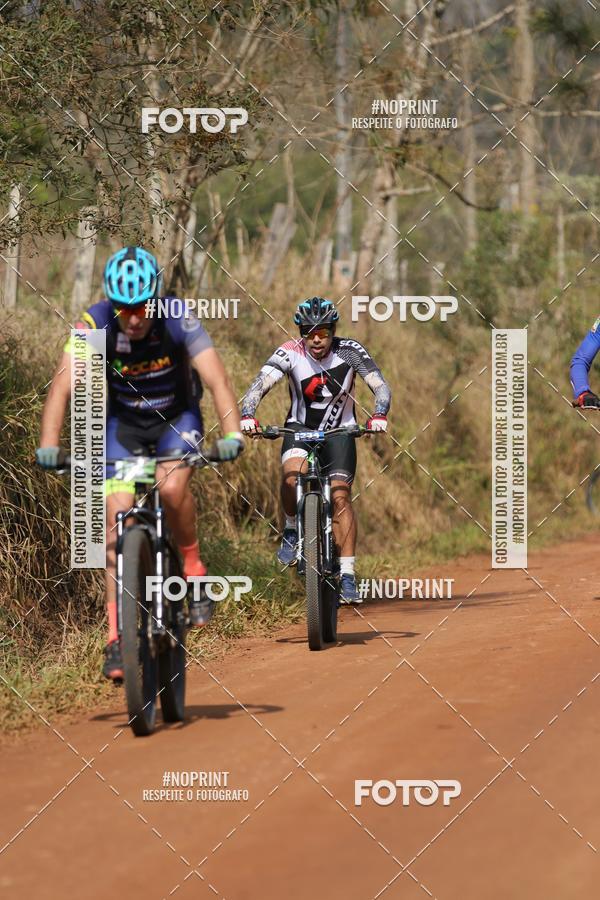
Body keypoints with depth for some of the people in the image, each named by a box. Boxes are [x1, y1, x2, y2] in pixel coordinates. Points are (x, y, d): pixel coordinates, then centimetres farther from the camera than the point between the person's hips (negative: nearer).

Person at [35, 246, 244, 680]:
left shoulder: (179, 321, -26)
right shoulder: (95, 324, -24)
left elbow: (217, 379, -35)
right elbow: (63, 385, -33)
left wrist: (232, 434, -51)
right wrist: (49, 444, -47)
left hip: (177, 419, -1)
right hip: (122, 422, 1)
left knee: (172, 486, -31)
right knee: (117, 524, -12)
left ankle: (194, 568, -4)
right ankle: (117, 639, -9)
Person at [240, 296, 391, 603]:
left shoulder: (349, 351, -17)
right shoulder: (290, 352, -18)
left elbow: (380, 386, -23)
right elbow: (259, 385, -28)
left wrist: (379, 415, -43)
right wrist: (247, 416, -48)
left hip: (339, 431, 0)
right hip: (300, 427, 0)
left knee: (340, 495, -17)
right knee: (292, 475, -31)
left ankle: (347, 575, -14)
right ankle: (291, 529, -4)